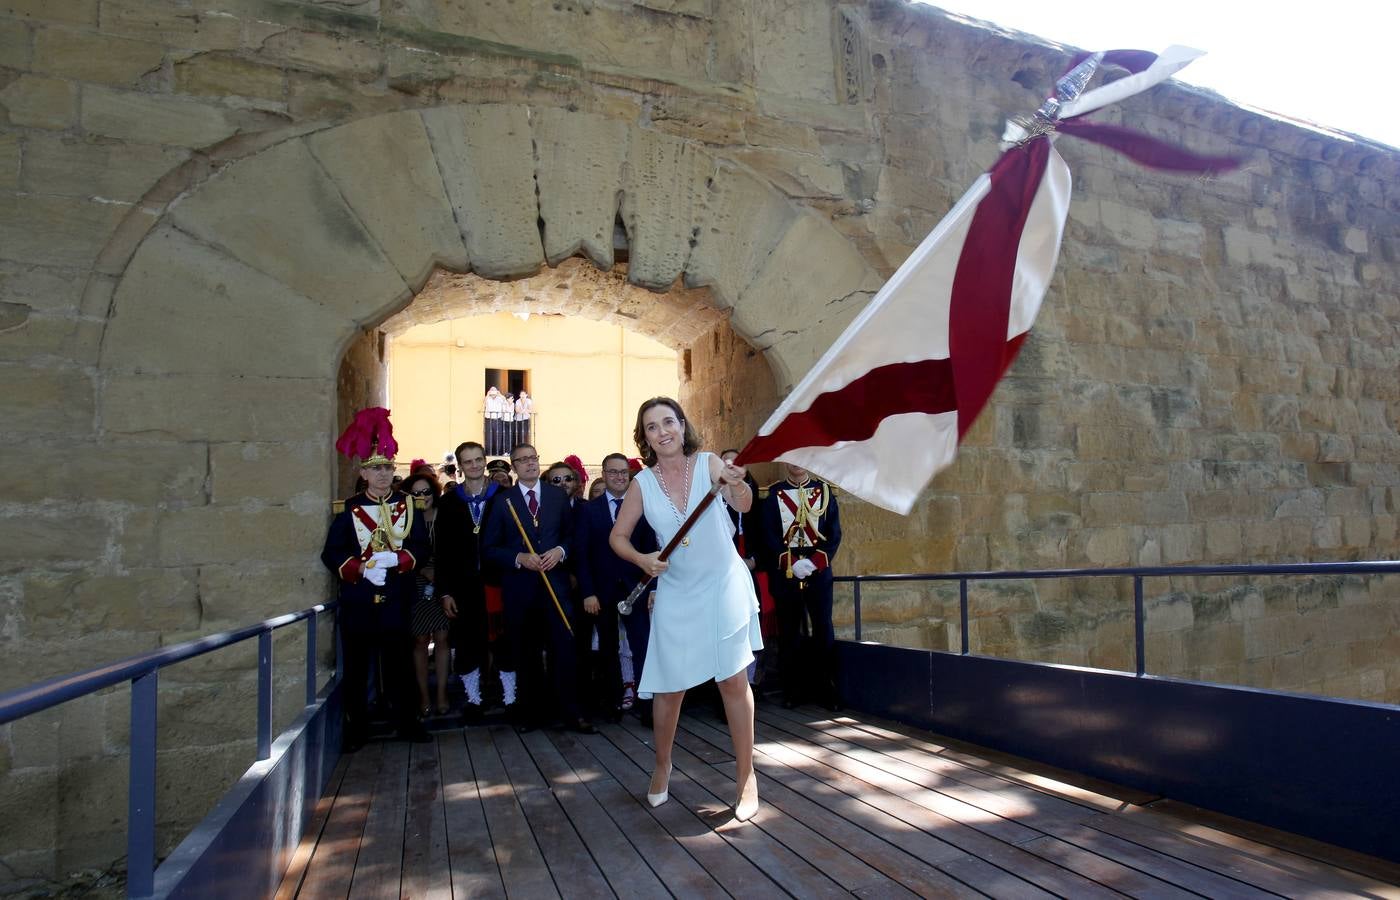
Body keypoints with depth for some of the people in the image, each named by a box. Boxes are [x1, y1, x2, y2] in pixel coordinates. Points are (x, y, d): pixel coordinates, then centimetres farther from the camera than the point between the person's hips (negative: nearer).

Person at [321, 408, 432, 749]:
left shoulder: (407, 505, 4)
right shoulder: (349, 509, 2)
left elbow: (422, 547, -2)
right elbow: (332, 553, -3)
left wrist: (394, 559, -20)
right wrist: (362, 568, -20)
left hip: (396, 601, 1)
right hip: (358, 602, 0)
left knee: (400, 663, 8)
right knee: (356, 667, 6)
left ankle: (406, 721, 21)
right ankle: (357, 728, 18)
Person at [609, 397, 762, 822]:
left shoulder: (709, 464, -7)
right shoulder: (642, 483, -2)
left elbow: (743, 504, -21)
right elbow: (618, 537, 5)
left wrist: (736, 484, -44)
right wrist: (643, 559, -15)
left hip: (724, 586, -1)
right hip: (676, 594, 2)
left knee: (734, 680, 1)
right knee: (669, 687, 7)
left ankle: (746, 775, 16)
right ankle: (662, 766, 32)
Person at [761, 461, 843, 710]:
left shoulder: (824, 491, 7)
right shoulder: (773, 494, 4)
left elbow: (834, 533, 2)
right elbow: (769, 535, -1)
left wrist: (814, 562, -11)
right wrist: (792, 563, -13)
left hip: (819, 571, 1)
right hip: (785, 572, -1)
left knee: (823, 628, 0)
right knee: (788, 631, 4)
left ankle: (827, 689, 11)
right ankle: (792, 690, 14)